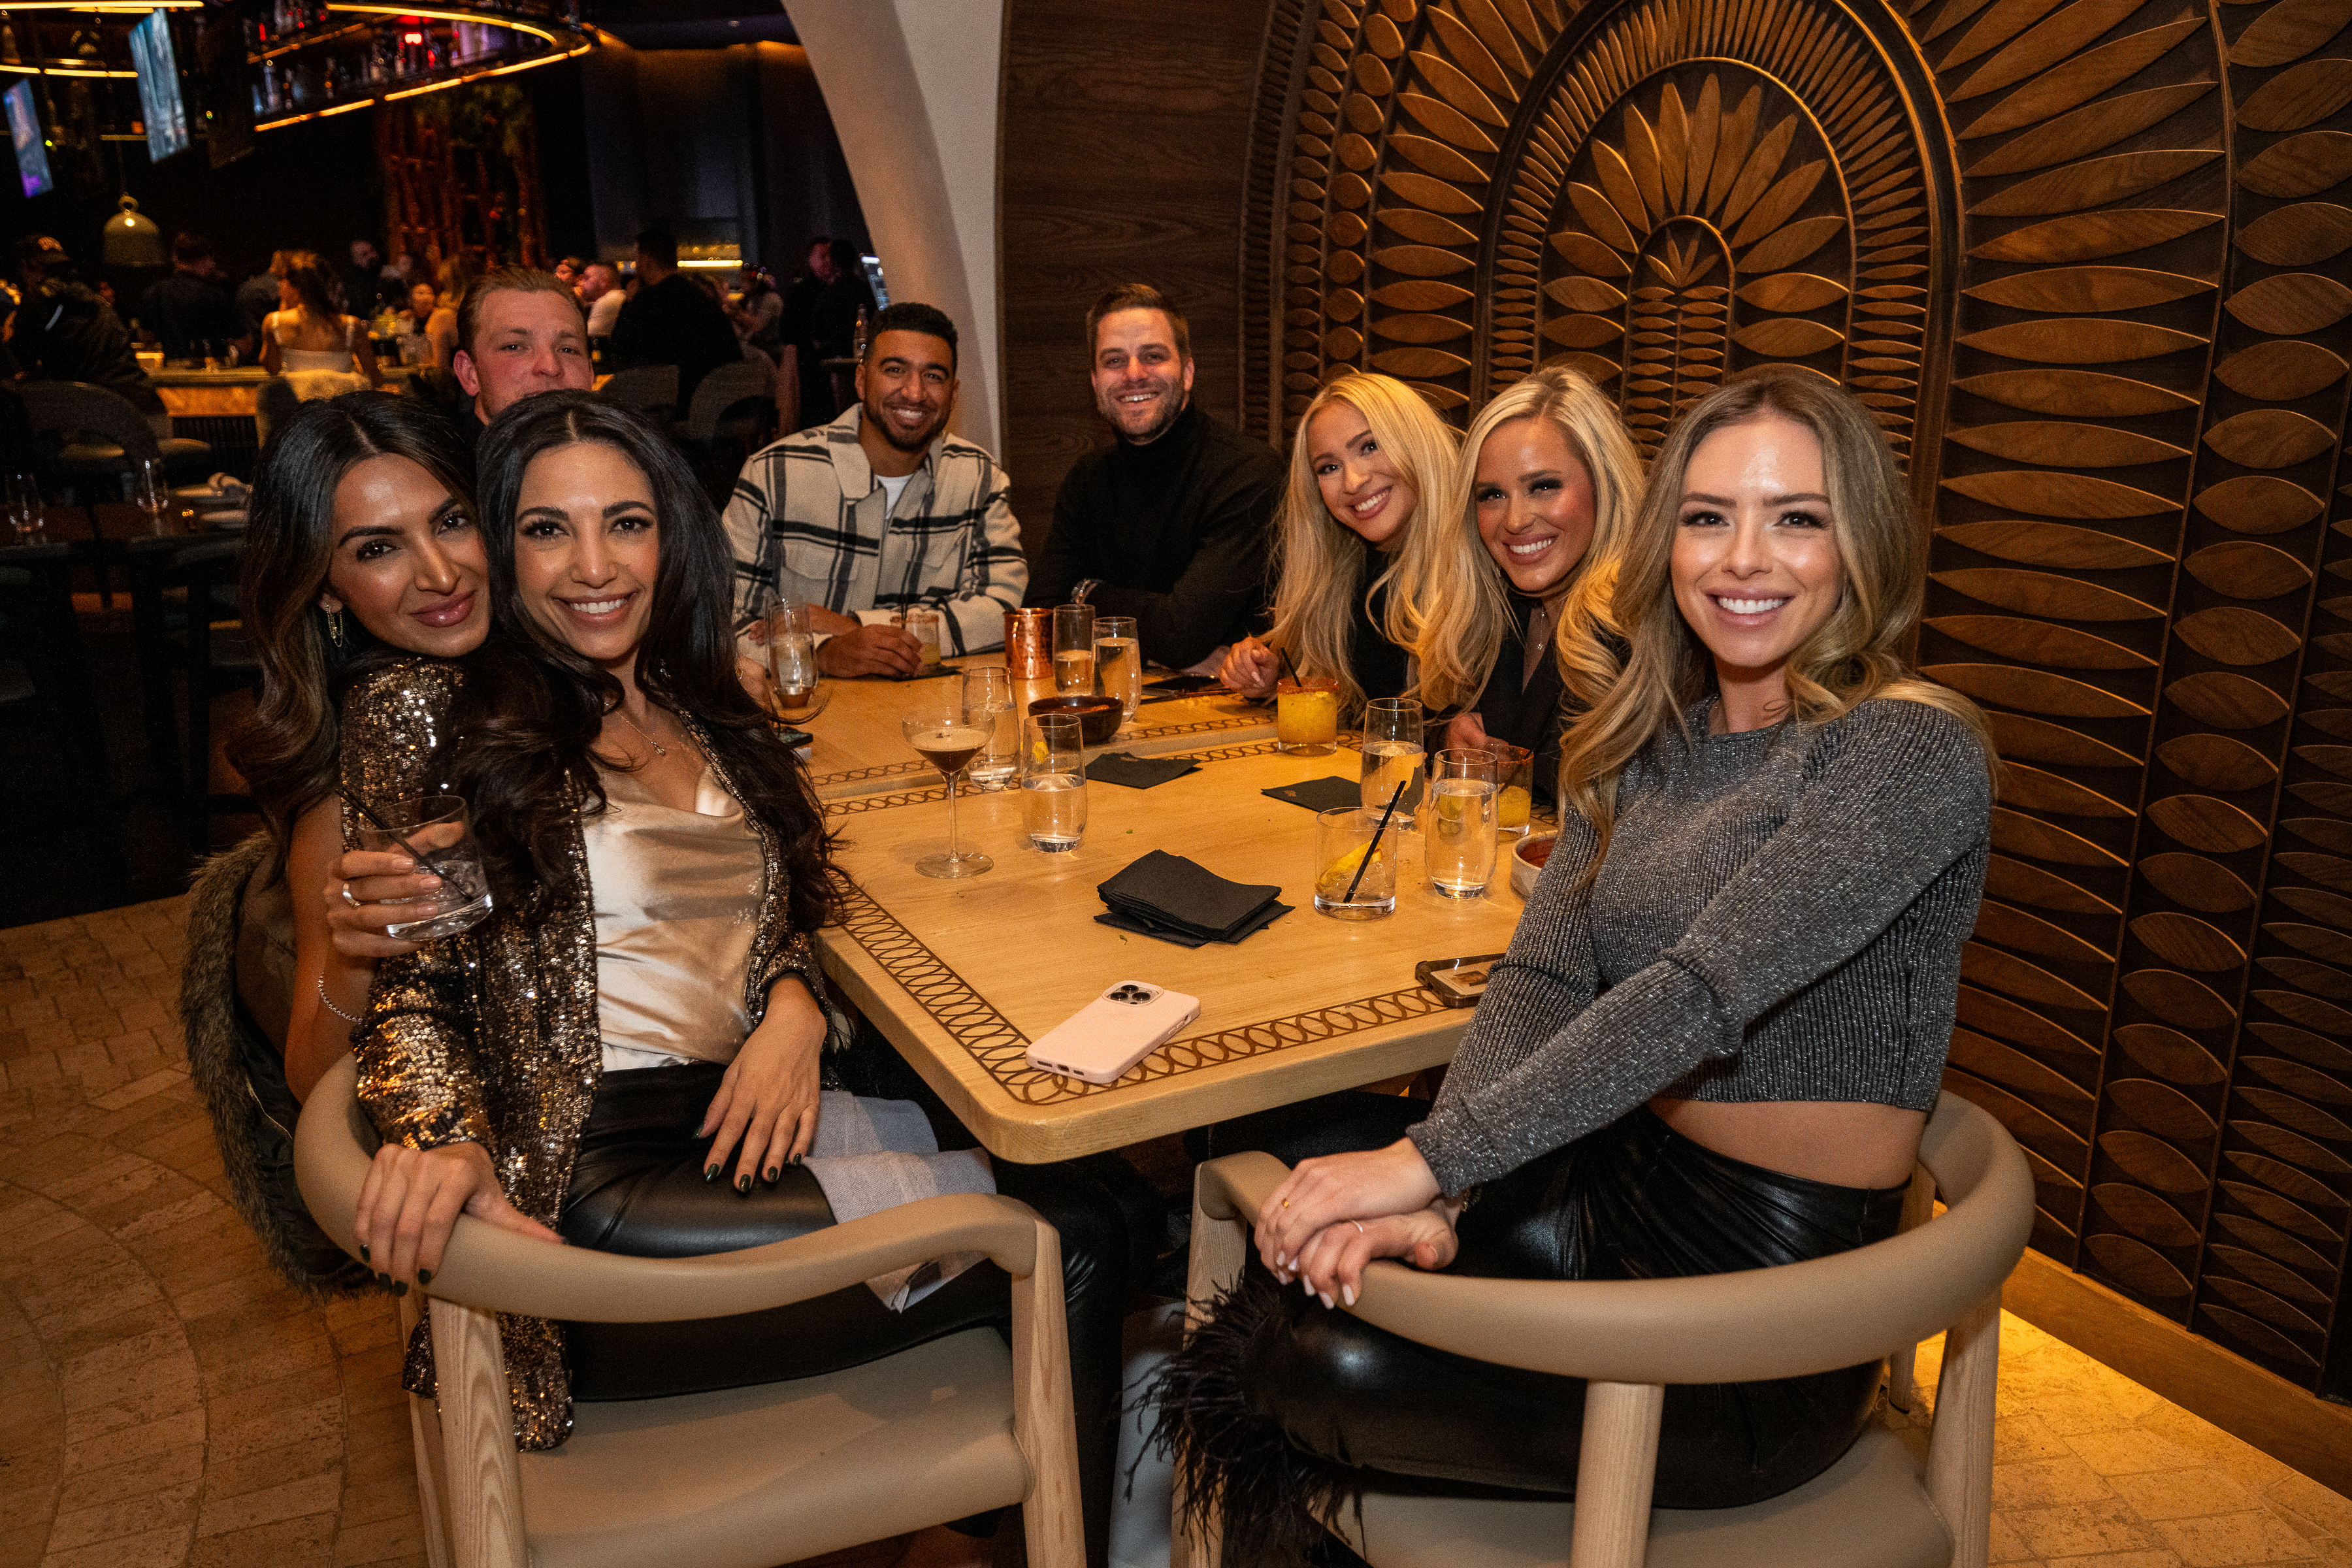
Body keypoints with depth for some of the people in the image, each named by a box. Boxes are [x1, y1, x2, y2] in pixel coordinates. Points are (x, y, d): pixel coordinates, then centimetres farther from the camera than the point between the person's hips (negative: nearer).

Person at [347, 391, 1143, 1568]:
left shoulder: (702, 710, 16)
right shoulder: (440, 725, 0)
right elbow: (409, 987, -3)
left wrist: (795, 1008, -3)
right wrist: (442, 1135, -24)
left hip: (746, 1120, 6)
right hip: (593, 1174, -6)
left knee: (1073, 1191, -16)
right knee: (1065, 1244, -18)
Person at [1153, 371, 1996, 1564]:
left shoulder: (1914, 749, -18)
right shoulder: (1639, 741, 4)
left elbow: (1704, 992, -28)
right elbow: (1543, 975, -5)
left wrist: (1428, 1160, -29)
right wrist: (1432, 1198, -20)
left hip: (1778, 1298, -6)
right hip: (1614, 1188, 6)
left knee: (1338, 1366, -16)